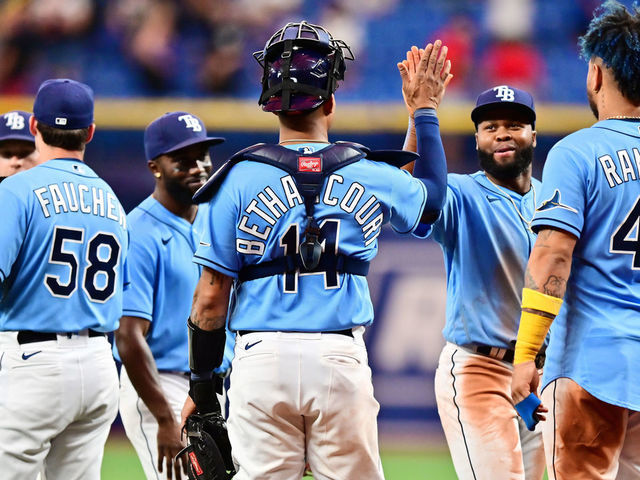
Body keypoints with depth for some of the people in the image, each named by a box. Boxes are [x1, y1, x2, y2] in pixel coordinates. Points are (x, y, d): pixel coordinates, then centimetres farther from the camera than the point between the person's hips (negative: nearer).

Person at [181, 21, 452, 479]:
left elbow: (210, 300, -1)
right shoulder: (370, 176, 3)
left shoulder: (241, 180, -1)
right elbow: (433, 196, 28)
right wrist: (425, 111, 37)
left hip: (263, 358, -1)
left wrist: (201, 385, 9)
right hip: (342, 357, 1)